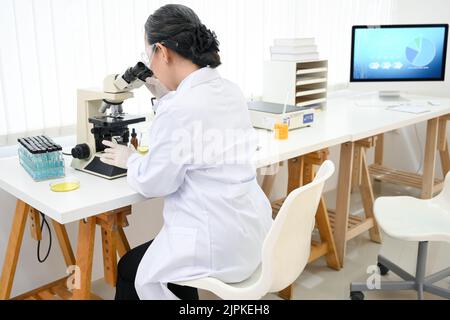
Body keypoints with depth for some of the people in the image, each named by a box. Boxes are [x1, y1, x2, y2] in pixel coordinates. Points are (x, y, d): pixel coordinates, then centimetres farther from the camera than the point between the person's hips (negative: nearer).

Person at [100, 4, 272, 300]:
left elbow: (154, 184, -13)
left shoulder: (178, 109, -25)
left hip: (220, 245, -8)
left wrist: (130, 160, 6)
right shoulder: (230, 91, 2)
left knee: (130, 269, 19)